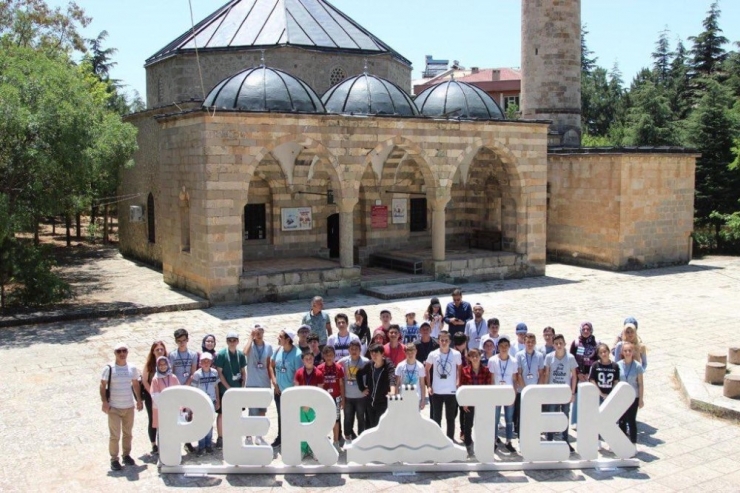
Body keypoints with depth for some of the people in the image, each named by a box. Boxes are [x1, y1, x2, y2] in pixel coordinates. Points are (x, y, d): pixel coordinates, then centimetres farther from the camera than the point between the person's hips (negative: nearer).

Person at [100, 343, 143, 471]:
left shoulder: (132, 368, 2)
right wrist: (104, 402, -14)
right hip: (114, 408, -4)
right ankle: (114, 459, 11)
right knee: (115, 435, -2)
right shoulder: (109, 368, -9)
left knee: (128, 433, 14)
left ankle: (126, 455, 29)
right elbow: (103, 386, -6)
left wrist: (139, 400, 10)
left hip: (129, 406, 4)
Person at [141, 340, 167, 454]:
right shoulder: (149, 364, -2)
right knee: (152, 421, 8)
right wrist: (153, 394, -11)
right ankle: (154, 445, 17)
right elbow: (145, 381, -4)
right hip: (151, 397, -1)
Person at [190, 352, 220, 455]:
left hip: (211, 402, 3)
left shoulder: (215, 372, -1)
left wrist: (218, 401, 8)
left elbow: (216, 387, 8)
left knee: (210, 423, 10)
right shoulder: (197, 374, -10)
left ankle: (208, 445, 20)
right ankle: (201, 446, 11)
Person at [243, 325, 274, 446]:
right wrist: (251, 337, -21)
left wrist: (272, 379, 1)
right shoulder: (251, 345, -8)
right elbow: (245, 352, -32)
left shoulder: (268, 347, 4)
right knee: (253, 412, -3)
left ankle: (259, 436, 27)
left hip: (264, 383, 4)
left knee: (262, 411, 13)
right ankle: (249, 437, 12)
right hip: (252, 384, -4)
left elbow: (268, 365, 9)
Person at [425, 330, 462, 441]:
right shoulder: (433, 354, -3)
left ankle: (450, 440, 19)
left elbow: (459, 369, 7)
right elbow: (427, 369, 9)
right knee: (436, 418, 8)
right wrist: (429, 386, 3)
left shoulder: (456, 354, -5)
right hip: (436, 391, 1)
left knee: (450, 418, 8)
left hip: (451, 391, -1)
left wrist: (458, 384, -2)